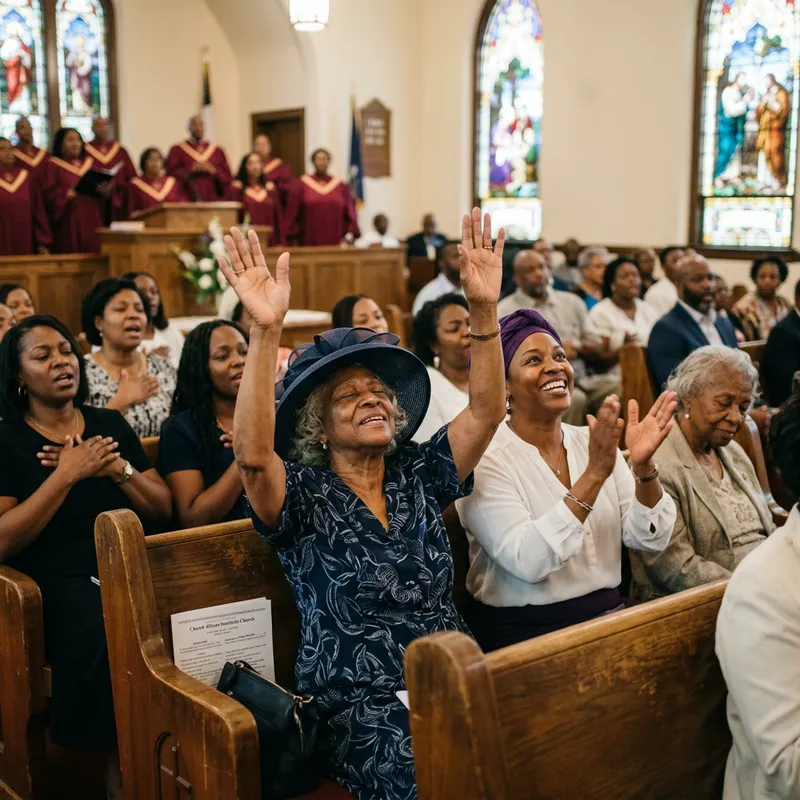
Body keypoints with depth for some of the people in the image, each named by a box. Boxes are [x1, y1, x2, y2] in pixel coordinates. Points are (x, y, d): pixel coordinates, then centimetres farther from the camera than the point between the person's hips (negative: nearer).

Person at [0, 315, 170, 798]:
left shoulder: (110, 425, 15)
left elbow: (164, 511, 11)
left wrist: (117, 468, -5)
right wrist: (66, 474, -12)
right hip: (57, 584, -3)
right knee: (106, 640, -34)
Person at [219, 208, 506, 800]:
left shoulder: (418, 476, 10)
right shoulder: (304, 496, -2)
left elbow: (486, 411, -1)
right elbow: (253, 454, -23)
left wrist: (484, 309, -13)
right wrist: (266, 331, -33)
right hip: (360, 705, -4)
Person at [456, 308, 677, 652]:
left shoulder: (595, 443, 8)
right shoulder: (485, 459, -9)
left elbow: (649, 539, 1)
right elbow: (527, 562, -22)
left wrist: (643, 466, -16)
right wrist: (593, 475, -27)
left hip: (608, 617, 6)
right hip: (523, 633, -5)